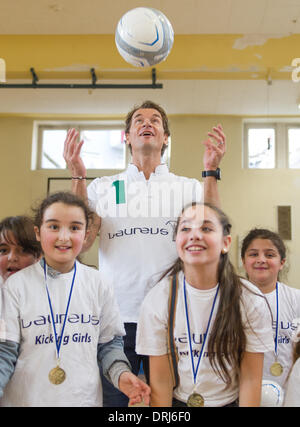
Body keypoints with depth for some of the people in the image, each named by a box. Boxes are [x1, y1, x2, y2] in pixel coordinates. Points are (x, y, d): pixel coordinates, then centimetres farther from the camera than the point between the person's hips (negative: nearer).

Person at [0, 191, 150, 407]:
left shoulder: (97, 284, -2)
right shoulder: (17, 285, -8)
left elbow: (109, 342, 4)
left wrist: (121, 373, -11)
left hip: (85, 398, 2)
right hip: (26, 398, -1)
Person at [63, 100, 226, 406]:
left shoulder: (189, 188, 9)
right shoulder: (102, 187, 10)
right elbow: (81, 241, -3)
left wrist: (211, 171, -11)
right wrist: (77, 176, -8)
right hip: (116, 314, 0)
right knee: (111, 398, 8)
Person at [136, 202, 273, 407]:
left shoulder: (252, 302, -18)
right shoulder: (157, 301, -17)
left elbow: (251, 378, -11)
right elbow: (159, 381, -13)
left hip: (230, 401, 1)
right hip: (178, 401, 0)